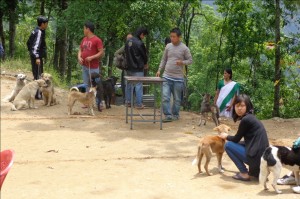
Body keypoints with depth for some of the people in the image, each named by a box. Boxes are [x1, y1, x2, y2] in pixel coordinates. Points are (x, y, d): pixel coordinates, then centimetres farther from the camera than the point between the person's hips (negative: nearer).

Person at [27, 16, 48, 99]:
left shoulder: (36, 31, 13)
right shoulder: (39, 32, -16)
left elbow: (28, 42, 21)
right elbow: (36, 45, -25)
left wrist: (31, 51, 26)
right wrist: (37, 57, -29)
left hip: (34, 55, 10)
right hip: (37, 56, -10)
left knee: (37, 74, 17)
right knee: (38, 75, -6)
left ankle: (38, 92, 25)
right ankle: (37, 94, -3)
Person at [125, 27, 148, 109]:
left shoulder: (128, 41, 6)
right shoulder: (139, 43, -17)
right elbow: (144, 55, -6)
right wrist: (146, 64, 12)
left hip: (129, 67, 8)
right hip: (137, 68, -7)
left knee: (129, 84, 15)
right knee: (138, 85, -3)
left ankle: (128, 102, 21)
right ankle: (139, 104, -1)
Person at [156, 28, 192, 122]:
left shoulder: (184, 48, -4)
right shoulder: (168, 46, 6)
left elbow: (190, 60, 1)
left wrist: (182, 62, -18)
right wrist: (159, 70, 6)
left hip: (178, 78, -2)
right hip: (166, 76, 2)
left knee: (177, 98, 8)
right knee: (165, 97, -8)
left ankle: (175, 115, 22)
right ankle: (168, 115, -4)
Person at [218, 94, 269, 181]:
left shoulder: (246, 120, -12)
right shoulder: (250, 118, 15)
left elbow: (236, 139, -1)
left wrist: (226, 136, 19)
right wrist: (229, 137, 28)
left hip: (256, 157, -9)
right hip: (262, 156, 9)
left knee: (228, 145, 1)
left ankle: (244, 174, 0)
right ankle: (259, 171, 16)